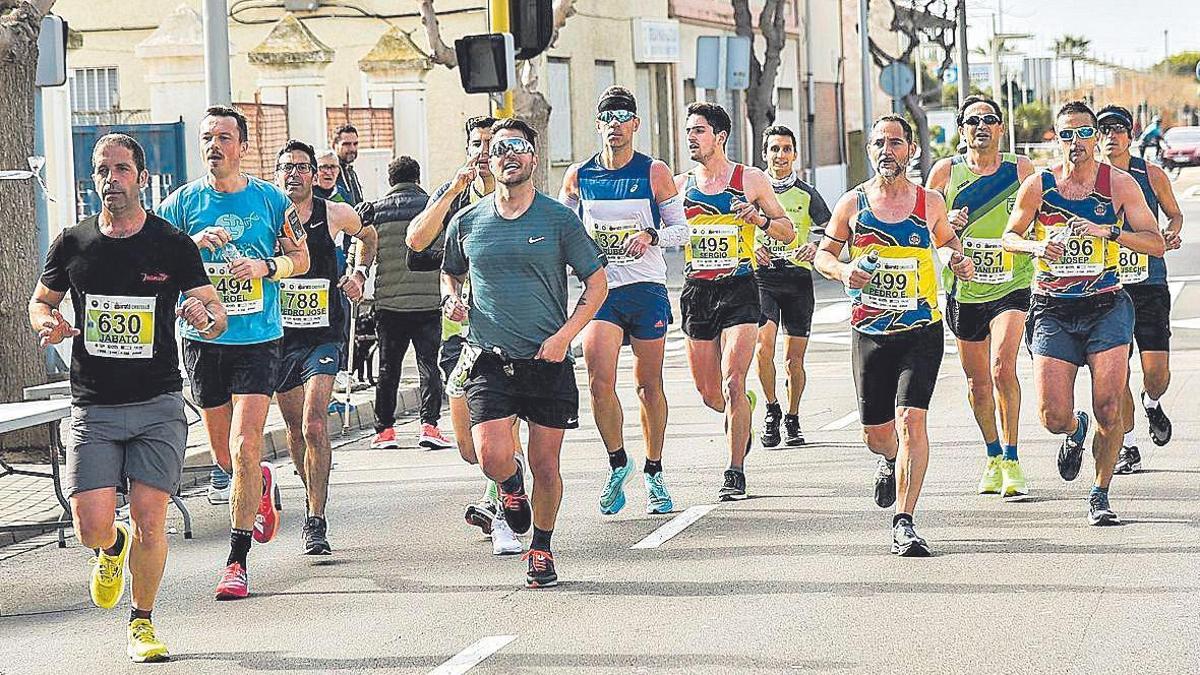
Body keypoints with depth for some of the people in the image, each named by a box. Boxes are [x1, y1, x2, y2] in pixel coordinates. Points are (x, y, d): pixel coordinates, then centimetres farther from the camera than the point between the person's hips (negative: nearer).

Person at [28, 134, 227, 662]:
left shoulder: (174, 245, 0)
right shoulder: (72, 243, 3)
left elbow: (217, 316, 2)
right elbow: (40, 301, 18)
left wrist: (206, 317, -22)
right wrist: (48, 324, -5)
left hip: (158, 405, -1)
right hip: (92, 408, 1)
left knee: (149, 521, -8)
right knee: (92, 528, -8)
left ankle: (142, 623, 14)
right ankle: (113, 548, 30)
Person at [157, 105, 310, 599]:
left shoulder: (271, 200, 1)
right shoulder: (182, 202, 2)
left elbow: (301, 258, 10)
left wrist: (266, 266, -10)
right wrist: (193, 244, -16)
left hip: (258, 340, -2)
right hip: (202, 340, 2)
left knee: (245, 448, -14)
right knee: (223, 455, 12)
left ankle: (237, 561, -8)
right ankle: (262, 485, 48)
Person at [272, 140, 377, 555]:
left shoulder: (335, 215, 0)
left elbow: (368, 236, 22)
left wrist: (359, 273, 9)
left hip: (323, 337, -2)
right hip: (280, 336, 2)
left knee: (314, 426, -15)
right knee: (295, 428, 12)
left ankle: (316, 521, -14)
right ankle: (314, 501, 34)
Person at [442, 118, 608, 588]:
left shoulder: (558, 219, -1)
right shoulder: (467, 223, 6)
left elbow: (597, 283, 3)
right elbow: (452, 273, 25)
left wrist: (564, 335, -9)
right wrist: (454, 299, 2)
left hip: (548, 361, -1)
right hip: (491, 360, 1)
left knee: (545, 467, 4)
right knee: (492, 456, -16)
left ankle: (541, 550, 26)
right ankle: (511, 487, 20)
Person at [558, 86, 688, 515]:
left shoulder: (654, 173, -1)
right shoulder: (578, 176, 5)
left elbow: (680, 228, 1)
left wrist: (651, 235, -17)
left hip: (647, 289, -1)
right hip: (601, 290, 1)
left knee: (649, 384, 7)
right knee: (600, 382, -14)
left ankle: (654, 473, 19)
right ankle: (618, 463, 7)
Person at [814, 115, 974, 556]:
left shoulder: (930, 202, 3)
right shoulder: (852, 204, 2)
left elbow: (946, 240, 22)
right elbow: (823, 254, 10)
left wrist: (960, 260, 0)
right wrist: (842, 270, -12)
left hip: (921, 331, -1)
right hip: (869, 333, 1)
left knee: (911, 421, -18)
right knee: (876, 433, 9)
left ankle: (904, 524, -15)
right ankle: (889, 462, 48)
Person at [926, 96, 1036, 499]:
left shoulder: (1021, 170, 0)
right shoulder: (946, 171, 2)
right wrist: (946, 224, -13)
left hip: (1011, 287, -2)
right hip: (964, 290, 2)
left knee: (1002, 367, -20)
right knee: (977, 381, 10)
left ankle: (1012, 460, -10)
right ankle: (994, 456, 30)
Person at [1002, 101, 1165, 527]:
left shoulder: (1119, 184, -2)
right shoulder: (1037, 186, 0)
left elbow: (1156, 243, -5)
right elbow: (1010, 236, 12)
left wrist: (1107, 232, -19)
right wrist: (1036, 246, -9)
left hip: (1106, 307, -1)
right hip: (1053, 311, 1)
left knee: (1109, 412, -10)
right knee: (1053, 417, -7)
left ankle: (1100, 495, 10)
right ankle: (1076, 432, 31)